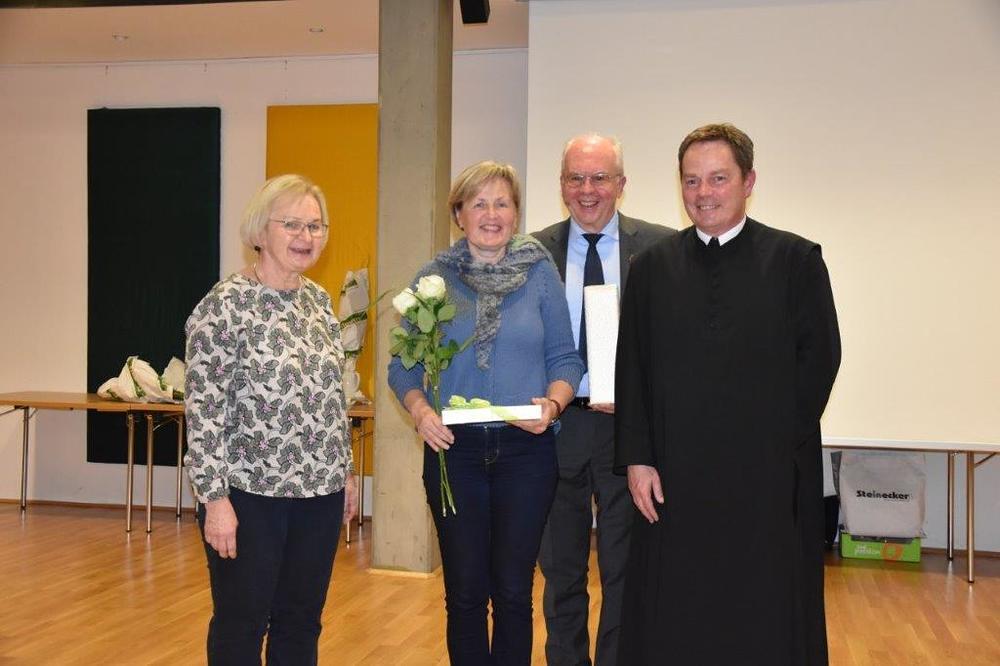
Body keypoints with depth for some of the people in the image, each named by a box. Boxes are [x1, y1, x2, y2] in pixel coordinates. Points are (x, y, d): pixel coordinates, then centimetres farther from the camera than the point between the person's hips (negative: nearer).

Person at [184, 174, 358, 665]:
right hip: (250, 495, -6)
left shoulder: (319, 299, 9)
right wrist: (215, 498, -17)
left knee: (301, 624, 15)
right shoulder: (226, 305, -12)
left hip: (320, 492, 6)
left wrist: (346, 471, 16)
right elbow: (203, 408, -14)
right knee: (242, 626, 8)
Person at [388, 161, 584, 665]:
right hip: (453, 448, 1)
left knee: (513, 591, 7)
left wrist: (552, 403, -15)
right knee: (465, 591, 8)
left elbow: (565, 358, 4)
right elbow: (403, 364, 5)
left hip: (525, 448, 0)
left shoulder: (541, 272, 3)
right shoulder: (433, 277, 3)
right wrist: (419, 410, -13)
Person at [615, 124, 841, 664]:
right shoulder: (652, 266, 7)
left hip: (767, 478, -2)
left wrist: (774, 442, -7)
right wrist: (637, 457, -3)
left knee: (766, 618, 9)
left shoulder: (796, 260, 0)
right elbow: (631, 370, 4)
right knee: (672, 619, 10)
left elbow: (819, 359, -2)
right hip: (674, 478, 2)